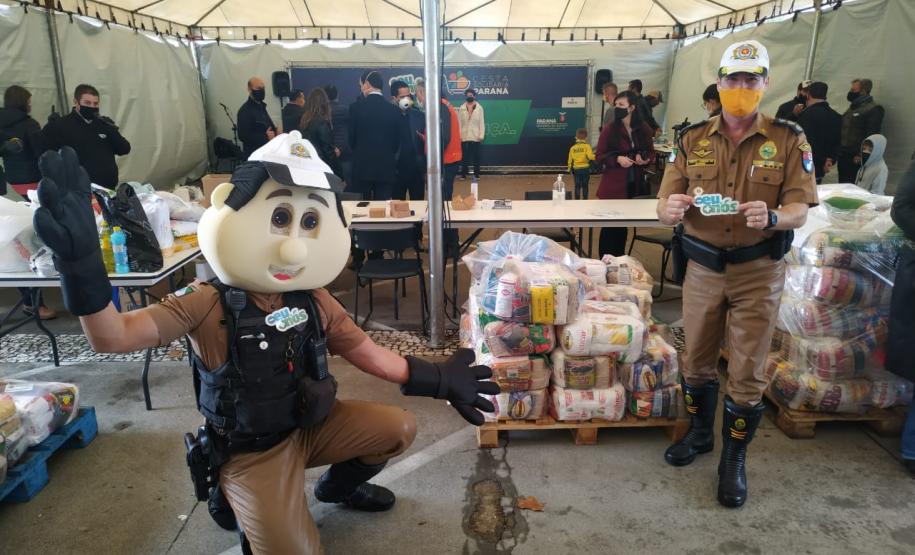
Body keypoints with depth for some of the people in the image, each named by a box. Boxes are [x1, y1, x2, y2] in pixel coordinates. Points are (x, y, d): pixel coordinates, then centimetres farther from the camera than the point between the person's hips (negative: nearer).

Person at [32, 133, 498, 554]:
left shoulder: (315, 302, -8)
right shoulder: (208, 304, -23)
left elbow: (369, 354, -2)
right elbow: (112, 337, -32)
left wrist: (440, 381, -6)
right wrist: (82, 261, -49)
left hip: (309, 425, 5)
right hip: (250, 452, -5)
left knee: (400, 429, -1)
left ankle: (337, 486, 28)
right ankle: (234, 503, 18)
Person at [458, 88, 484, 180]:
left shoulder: (479, 108, 2)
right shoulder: (461, 108, 4)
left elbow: (481, 123, 0)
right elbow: (459, 123, 2)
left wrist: (481, 135, -7)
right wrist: (459, 136, -5)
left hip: (475, 136, -1)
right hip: (464, 137, 1)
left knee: (476, 156, 5)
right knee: (464, 156, 4)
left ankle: (476, 174, 13)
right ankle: (463, 174, 10)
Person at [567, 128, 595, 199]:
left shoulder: (573, 147, 3)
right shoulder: (587, 146, -8)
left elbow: (570, 160, 7)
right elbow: (590, 156, -22)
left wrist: (570, 169, 19)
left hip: (576, 169, 2)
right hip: (585, 169, -2)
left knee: (577, 186, 8)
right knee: (585, 186, 8)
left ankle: (577, 200, 10)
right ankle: (585, 199, 12)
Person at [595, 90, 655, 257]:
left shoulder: (644, 129, 2)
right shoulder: (609, 130, -6)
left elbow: (651, 153, 12)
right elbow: (599, 156, -3)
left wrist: (646, 159, -11)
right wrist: (617, 159, -20)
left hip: (636, 185, 3)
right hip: (613, 186, -3)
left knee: (624, 224, 13)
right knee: (610, 225, 1)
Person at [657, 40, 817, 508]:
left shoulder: (789, 140, -4)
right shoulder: (693, 139, 1)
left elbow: (800, 211, -7)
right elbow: (666, 207, -2)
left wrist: (772, 216, -30)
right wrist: (671, 208, -26)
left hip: (758, 271, -2)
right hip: (703, 267, 2)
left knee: (747, 370, 6)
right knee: (697, 360, 15)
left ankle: (735, 456, 25)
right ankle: (699, 433, 38)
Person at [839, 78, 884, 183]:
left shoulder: (874, 109, -10)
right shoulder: (852, 107, 18)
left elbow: (871, 136, -18)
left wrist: (861, 155, -22)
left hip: (857, 158, -9)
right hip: (843, 155, 9)